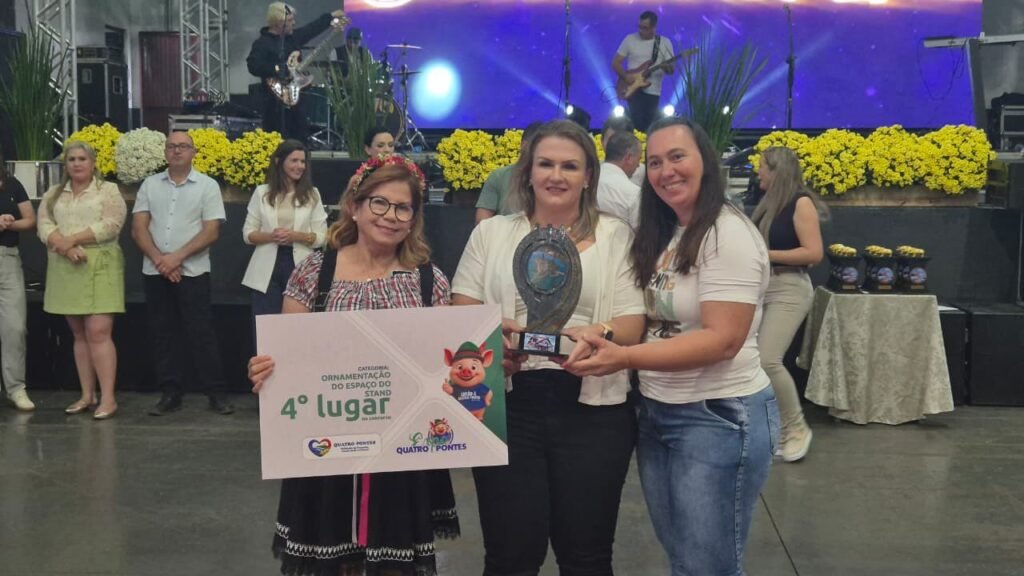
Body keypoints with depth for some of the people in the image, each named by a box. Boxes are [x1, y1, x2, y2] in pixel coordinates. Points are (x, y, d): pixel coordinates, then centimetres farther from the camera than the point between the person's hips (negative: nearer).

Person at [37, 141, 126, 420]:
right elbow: (44, 226, 2)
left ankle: (108, 398, -9)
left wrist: (73, 238, -15)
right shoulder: (53, 195, 15)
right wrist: (65, 246, -16)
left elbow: (110, 225, -11)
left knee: (98, 333, -11)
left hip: (99, 267, -5)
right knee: (79, 334, 9)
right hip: (66, 269, 5)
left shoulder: (108, 190, 2)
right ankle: (87, 395, 15)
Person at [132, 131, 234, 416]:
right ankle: (170, 393, 14)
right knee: (162, 334, 6)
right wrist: (159, 260, -11)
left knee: (200, 333, -4)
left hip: (192, 272, -3)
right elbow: (138, 229, 4)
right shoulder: (150, 185, 9)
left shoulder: (207, 186, 1)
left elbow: (211, 232, -6)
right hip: (155, 272, 3)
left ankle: (217, 393, 3)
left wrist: (177, 257, -13)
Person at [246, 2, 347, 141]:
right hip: (276, 101, -8)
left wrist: (331, 16, 30)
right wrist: (280, 71, -26)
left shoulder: (291, 37, 11)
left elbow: (311, 29, 24)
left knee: (301, 139, 14)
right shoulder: (262, 43, -12)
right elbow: (254, 66, -25)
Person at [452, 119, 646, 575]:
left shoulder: (616, 236, 7)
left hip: (593, 409, 0)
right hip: (507, 406, 0)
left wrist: (598, 334, -21)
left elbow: (632, 326, 1)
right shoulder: (491, 233, 10)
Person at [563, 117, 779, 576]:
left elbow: (722, 341, -23)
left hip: (718, 417, -8)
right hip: (655, 412, 8)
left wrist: (623, 358, -29)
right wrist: (603, 341, -6)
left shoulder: (729, 234, -15)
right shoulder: (659, 237, 10)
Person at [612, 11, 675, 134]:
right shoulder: (630, 39, 2)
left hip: (653, 91, 1)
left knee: (649, 126, 3)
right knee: (637, 122, -15)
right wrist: (626, 77, -14)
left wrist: (667, 67, -23)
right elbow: (615, 63, 4)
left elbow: (671, 69, 2)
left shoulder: (665, 42, 4)